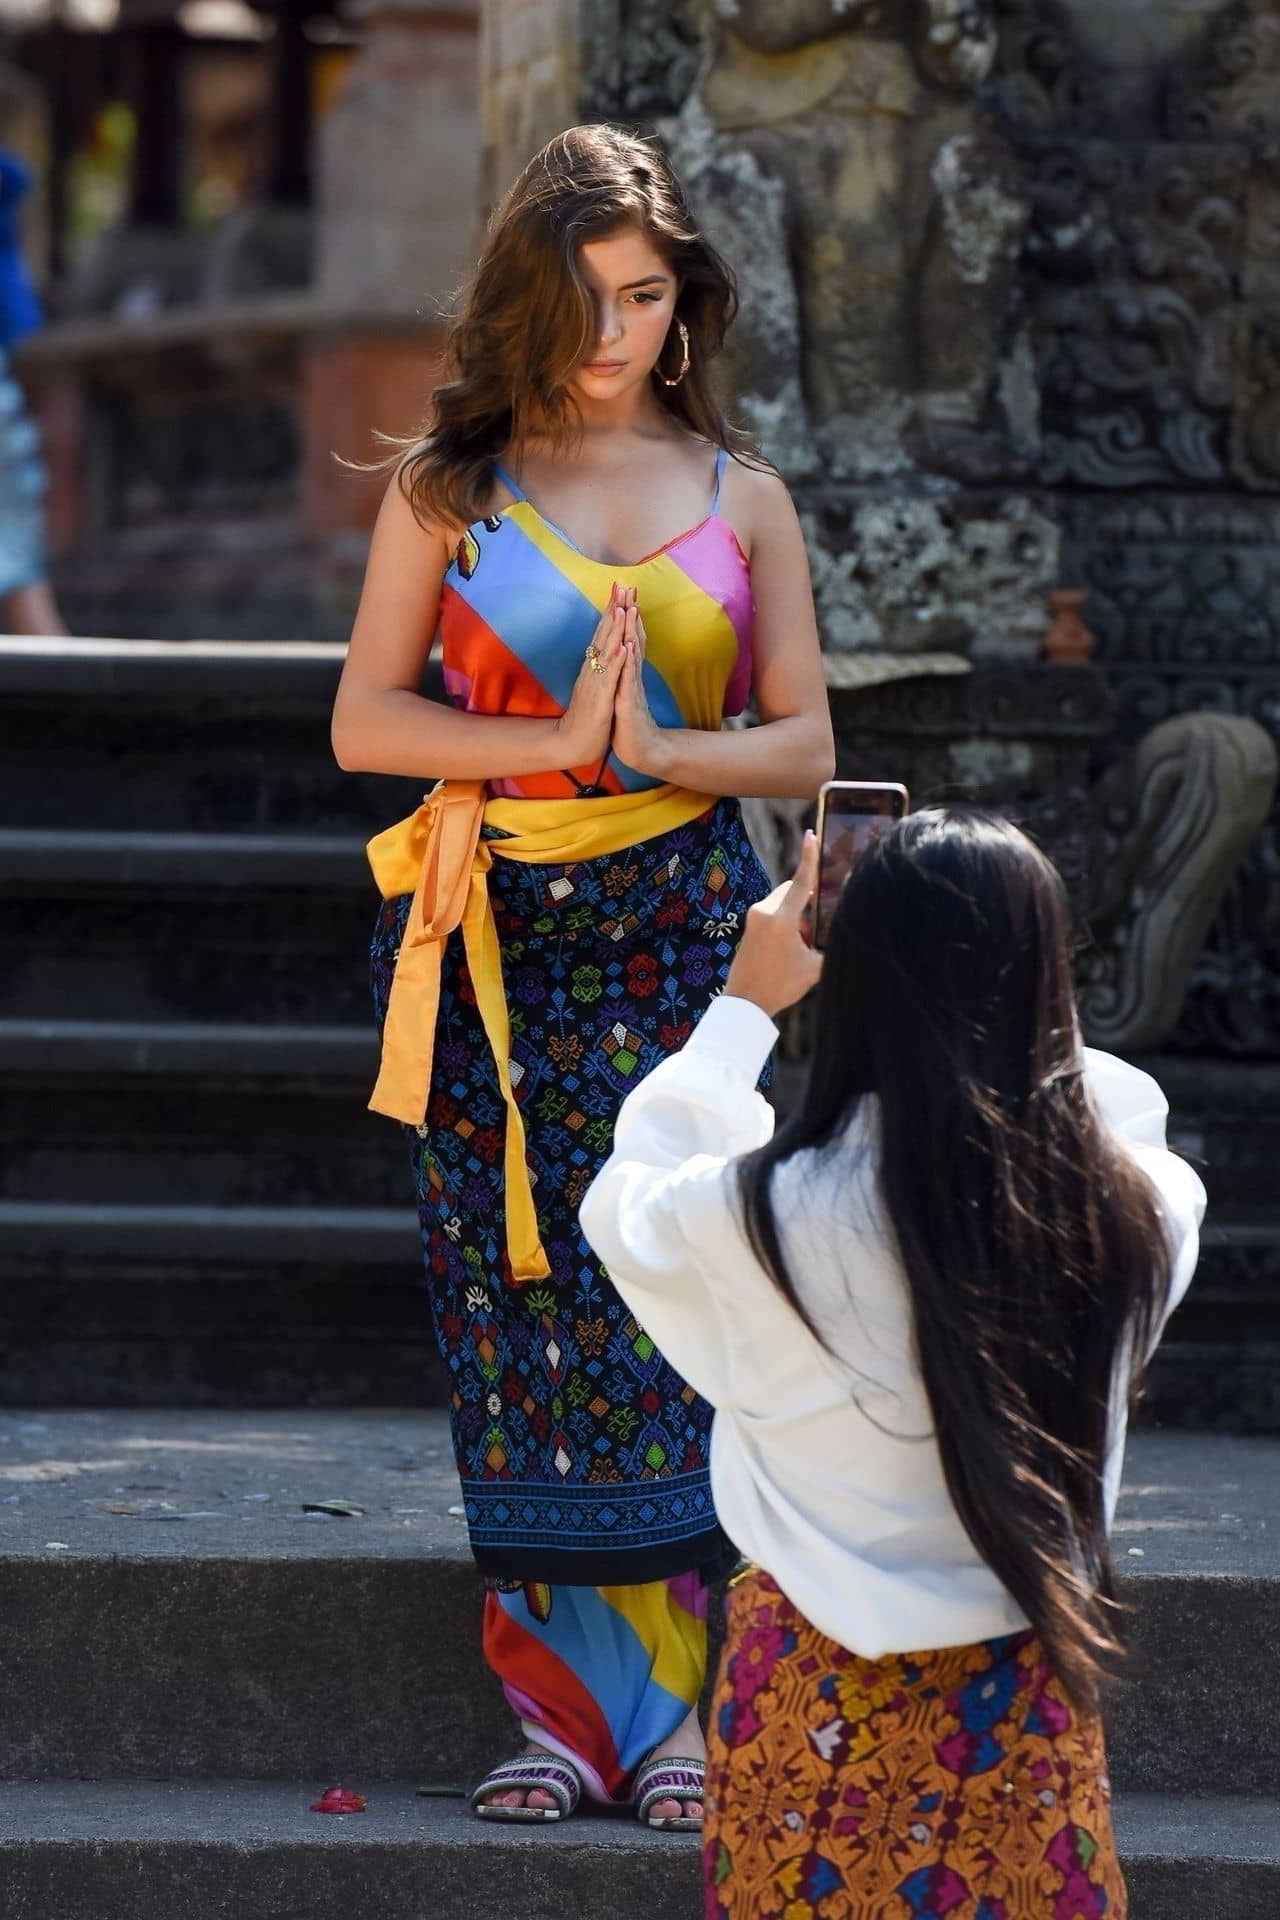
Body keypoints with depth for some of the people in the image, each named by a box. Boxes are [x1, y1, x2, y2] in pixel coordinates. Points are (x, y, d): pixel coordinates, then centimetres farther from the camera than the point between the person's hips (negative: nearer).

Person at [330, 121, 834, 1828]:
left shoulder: (741, 498, 9)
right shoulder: (448, 488, 7)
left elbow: (803, 744, 6)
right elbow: (365, 719, 1)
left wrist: (657, 746, -13)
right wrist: (558, 739, -12)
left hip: (685, 936, 0)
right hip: (500, 946, 0)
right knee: (525, 1309, -2)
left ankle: (690, 1708, -2)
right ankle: (572, 1705, 4)